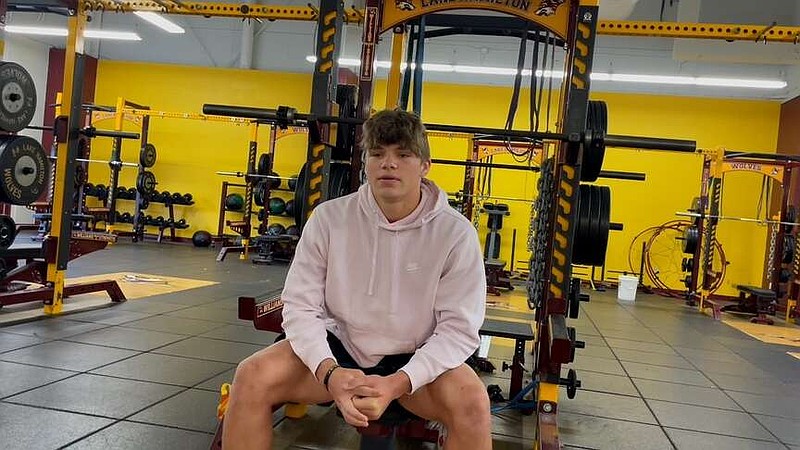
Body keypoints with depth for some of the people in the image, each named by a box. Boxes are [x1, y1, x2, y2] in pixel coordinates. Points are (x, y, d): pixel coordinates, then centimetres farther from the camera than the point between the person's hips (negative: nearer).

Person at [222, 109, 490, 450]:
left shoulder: (455, 233, -13)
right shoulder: (329, 217, -9)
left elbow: (459, 327, -13)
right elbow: (301, 306, -8)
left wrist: (397, 384, -26)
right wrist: (330, 372, -26)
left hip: (414, 359, -1)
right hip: (339, 346, 2)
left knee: (472, 401, -30)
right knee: (252, 377, -20)